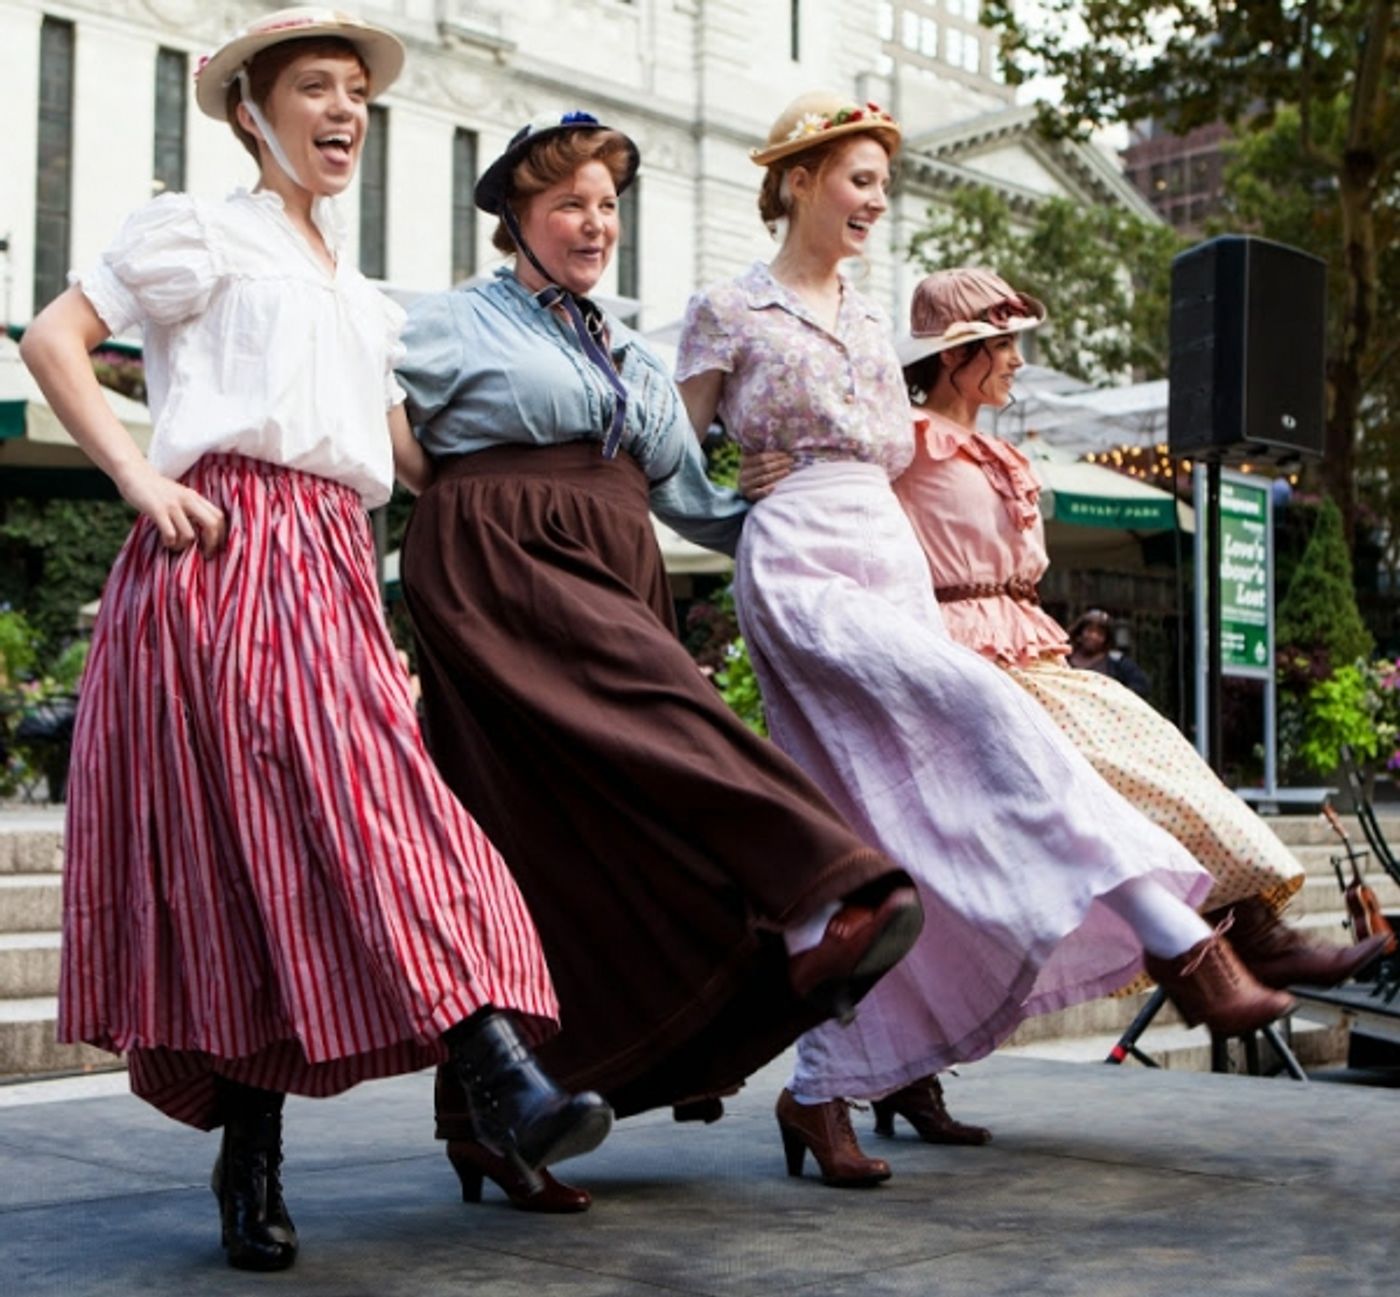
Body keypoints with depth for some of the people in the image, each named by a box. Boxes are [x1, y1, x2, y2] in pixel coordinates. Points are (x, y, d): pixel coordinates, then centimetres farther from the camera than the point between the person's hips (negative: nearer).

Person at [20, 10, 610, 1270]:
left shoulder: (359, 294, 28)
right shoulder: (201, 231, 9)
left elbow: (408, 452, 26)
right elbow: (54, 338, 1)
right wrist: (139, 477, -9)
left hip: (326, 572, 6)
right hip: (221, 552, -6)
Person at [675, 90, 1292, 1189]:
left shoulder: (870, 325, 22)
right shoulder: (728, 314, 4)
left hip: (894, 567, 7)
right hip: (798, 569, -7)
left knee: (871, 838, 0)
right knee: (990, 710, -26)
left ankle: (821, 1093, 7)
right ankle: (1178, 944, -28)